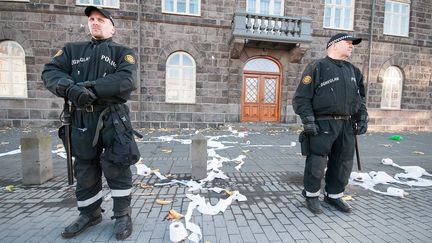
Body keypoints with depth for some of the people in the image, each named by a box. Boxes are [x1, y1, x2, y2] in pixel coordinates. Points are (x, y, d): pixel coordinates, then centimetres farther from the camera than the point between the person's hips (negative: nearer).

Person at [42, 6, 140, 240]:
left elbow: (127, 80, -13)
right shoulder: (72, 50, 19)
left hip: (113, 118, -4)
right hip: (81, 119, 4)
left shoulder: (123, 52, 6)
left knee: (116, 167, -4)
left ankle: (122, 214, 15)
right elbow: (50, 72, 4)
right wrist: (71, 89, -17)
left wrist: (90, 87, -18)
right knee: (85, 169, 13)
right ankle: (90, 214, 32)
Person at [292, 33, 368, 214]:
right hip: (323, 125, -7)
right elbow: (301, 97, -10)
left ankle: (334, 195, 30)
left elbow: (360, 97, 24)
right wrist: (308, 121, -18)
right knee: (316, 164, 0)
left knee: (343, 164, 12)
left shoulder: (353, 71, 19)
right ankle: (312, 196, 20)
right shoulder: (317, 67, -3)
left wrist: (362, 118, 11)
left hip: (347, 125, 7)